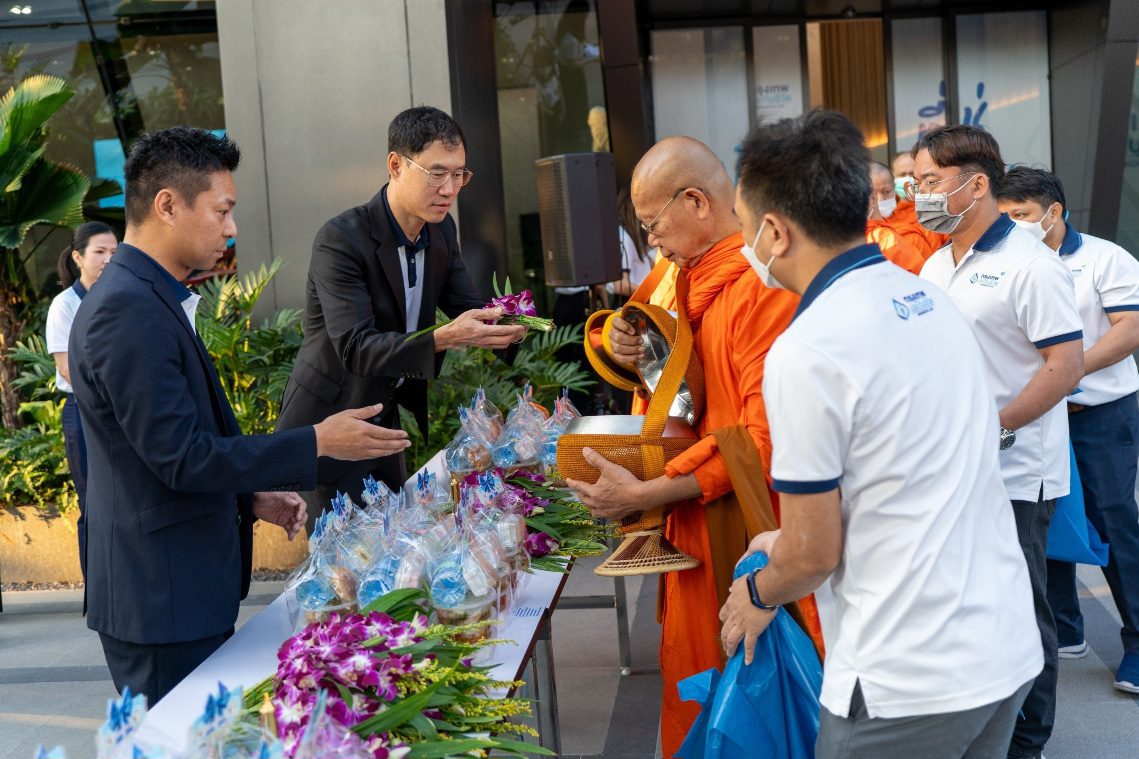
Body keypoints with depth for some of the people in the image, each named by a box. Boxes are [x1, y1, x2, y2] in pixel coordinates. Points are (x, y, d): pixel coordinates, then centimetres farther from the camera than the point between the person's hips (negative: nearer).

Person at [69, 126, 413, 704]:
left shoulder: (147, 299, 13)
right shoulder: (128, 311, -20)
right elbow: (179, 456, -23)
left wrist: (252, 498, 11)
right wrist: (316, 443, -19)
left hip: (188, 591, 10)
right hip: (163, 602, -10)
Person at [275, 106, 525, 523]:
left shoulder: (441, 230, 0)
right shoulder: (341, 239, -23)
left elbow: (467, 306, 5)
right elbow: (355, 348, -30)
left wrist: (502, 321, -19)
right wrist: (444, 338, -43)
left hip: (385, 422, 7)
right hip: (328, 431, -7)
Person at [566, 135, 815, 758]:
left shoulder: (764, 287, -19)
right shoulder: (686, 275, 11)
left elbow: (765, 439, -22)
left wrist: (645, 495, -21)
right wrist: (632, 349, 2)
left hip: (741, 536, -8)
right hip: (690, 526, 8)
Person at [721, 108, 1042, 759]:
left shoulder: (806, 353, -19)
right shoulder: (928, 299, 6)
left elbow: (814, 553, -12)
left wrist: (759, 597, 9)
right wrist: (791, 540, 24)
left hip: (909, 683, -7)